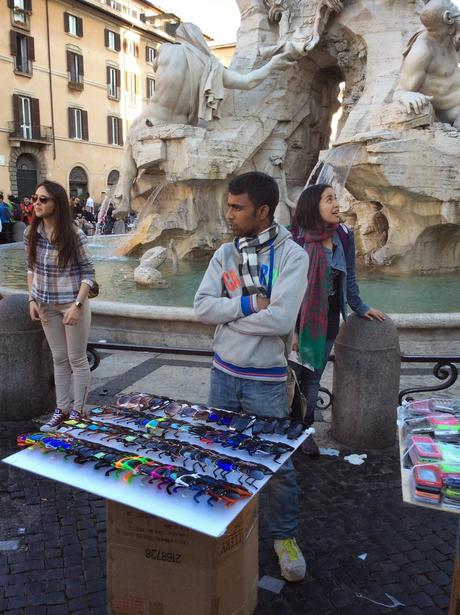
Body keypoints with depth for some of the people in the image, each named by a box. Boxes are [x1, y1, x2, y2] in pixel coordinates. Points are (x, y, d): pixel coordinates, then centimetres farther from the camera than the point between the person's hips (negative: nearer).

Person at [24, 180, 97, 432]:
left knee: (77, 359, 7)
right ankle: (61, 409, 27)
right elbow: (31, 269, 9)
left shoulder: (74, 235, -16)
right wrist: (32, 300, 1)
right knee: (59, 359, 15)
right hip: (47, 305, 5)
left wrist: (77, 305, -19)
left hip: (72, 303, -5)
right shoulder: (31, 233, -1)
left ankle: (77, 411, 21)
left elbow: (88, 272, -11)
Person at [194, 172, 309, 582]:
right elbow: (202, 308, -7)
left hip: (266, 382, -4)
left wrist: (228, 312, -13)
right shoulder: (225, 255, 1)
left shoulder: (292, 256, -13)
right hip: (223, 374, 5)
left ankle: (285, 537, 33)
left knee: (279, 465, 9)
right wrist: (247, 304, -19)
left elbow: (281, 320, -24)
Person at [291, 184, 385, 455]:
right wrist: (291, 328, -13)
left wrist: (360, 307, 15)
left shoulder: (344, 236, -3)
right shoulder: (297, 240, -16)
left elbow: (349, 277, 10)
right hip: (300, 318, -3)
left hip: (328, 320, 4)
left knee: (312, 377, 15)